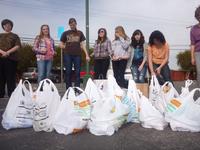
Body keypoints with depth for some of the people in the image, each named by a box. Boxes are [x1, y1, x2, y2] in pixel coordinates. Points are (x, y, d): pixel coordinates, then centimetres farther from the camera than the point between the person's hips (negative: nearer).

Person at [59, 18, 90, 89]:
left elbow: (83, 44, 6)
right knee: (68, 72, 3)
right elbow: (61, 45, 13)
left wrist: (87, 55, -2)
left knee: (77, 72, 1)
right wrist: (66, 48, -2)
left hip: (77, 55, 0)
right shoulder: (65, 33, 10)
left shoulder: (80, 33, 11)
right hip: (67, 55, 0)